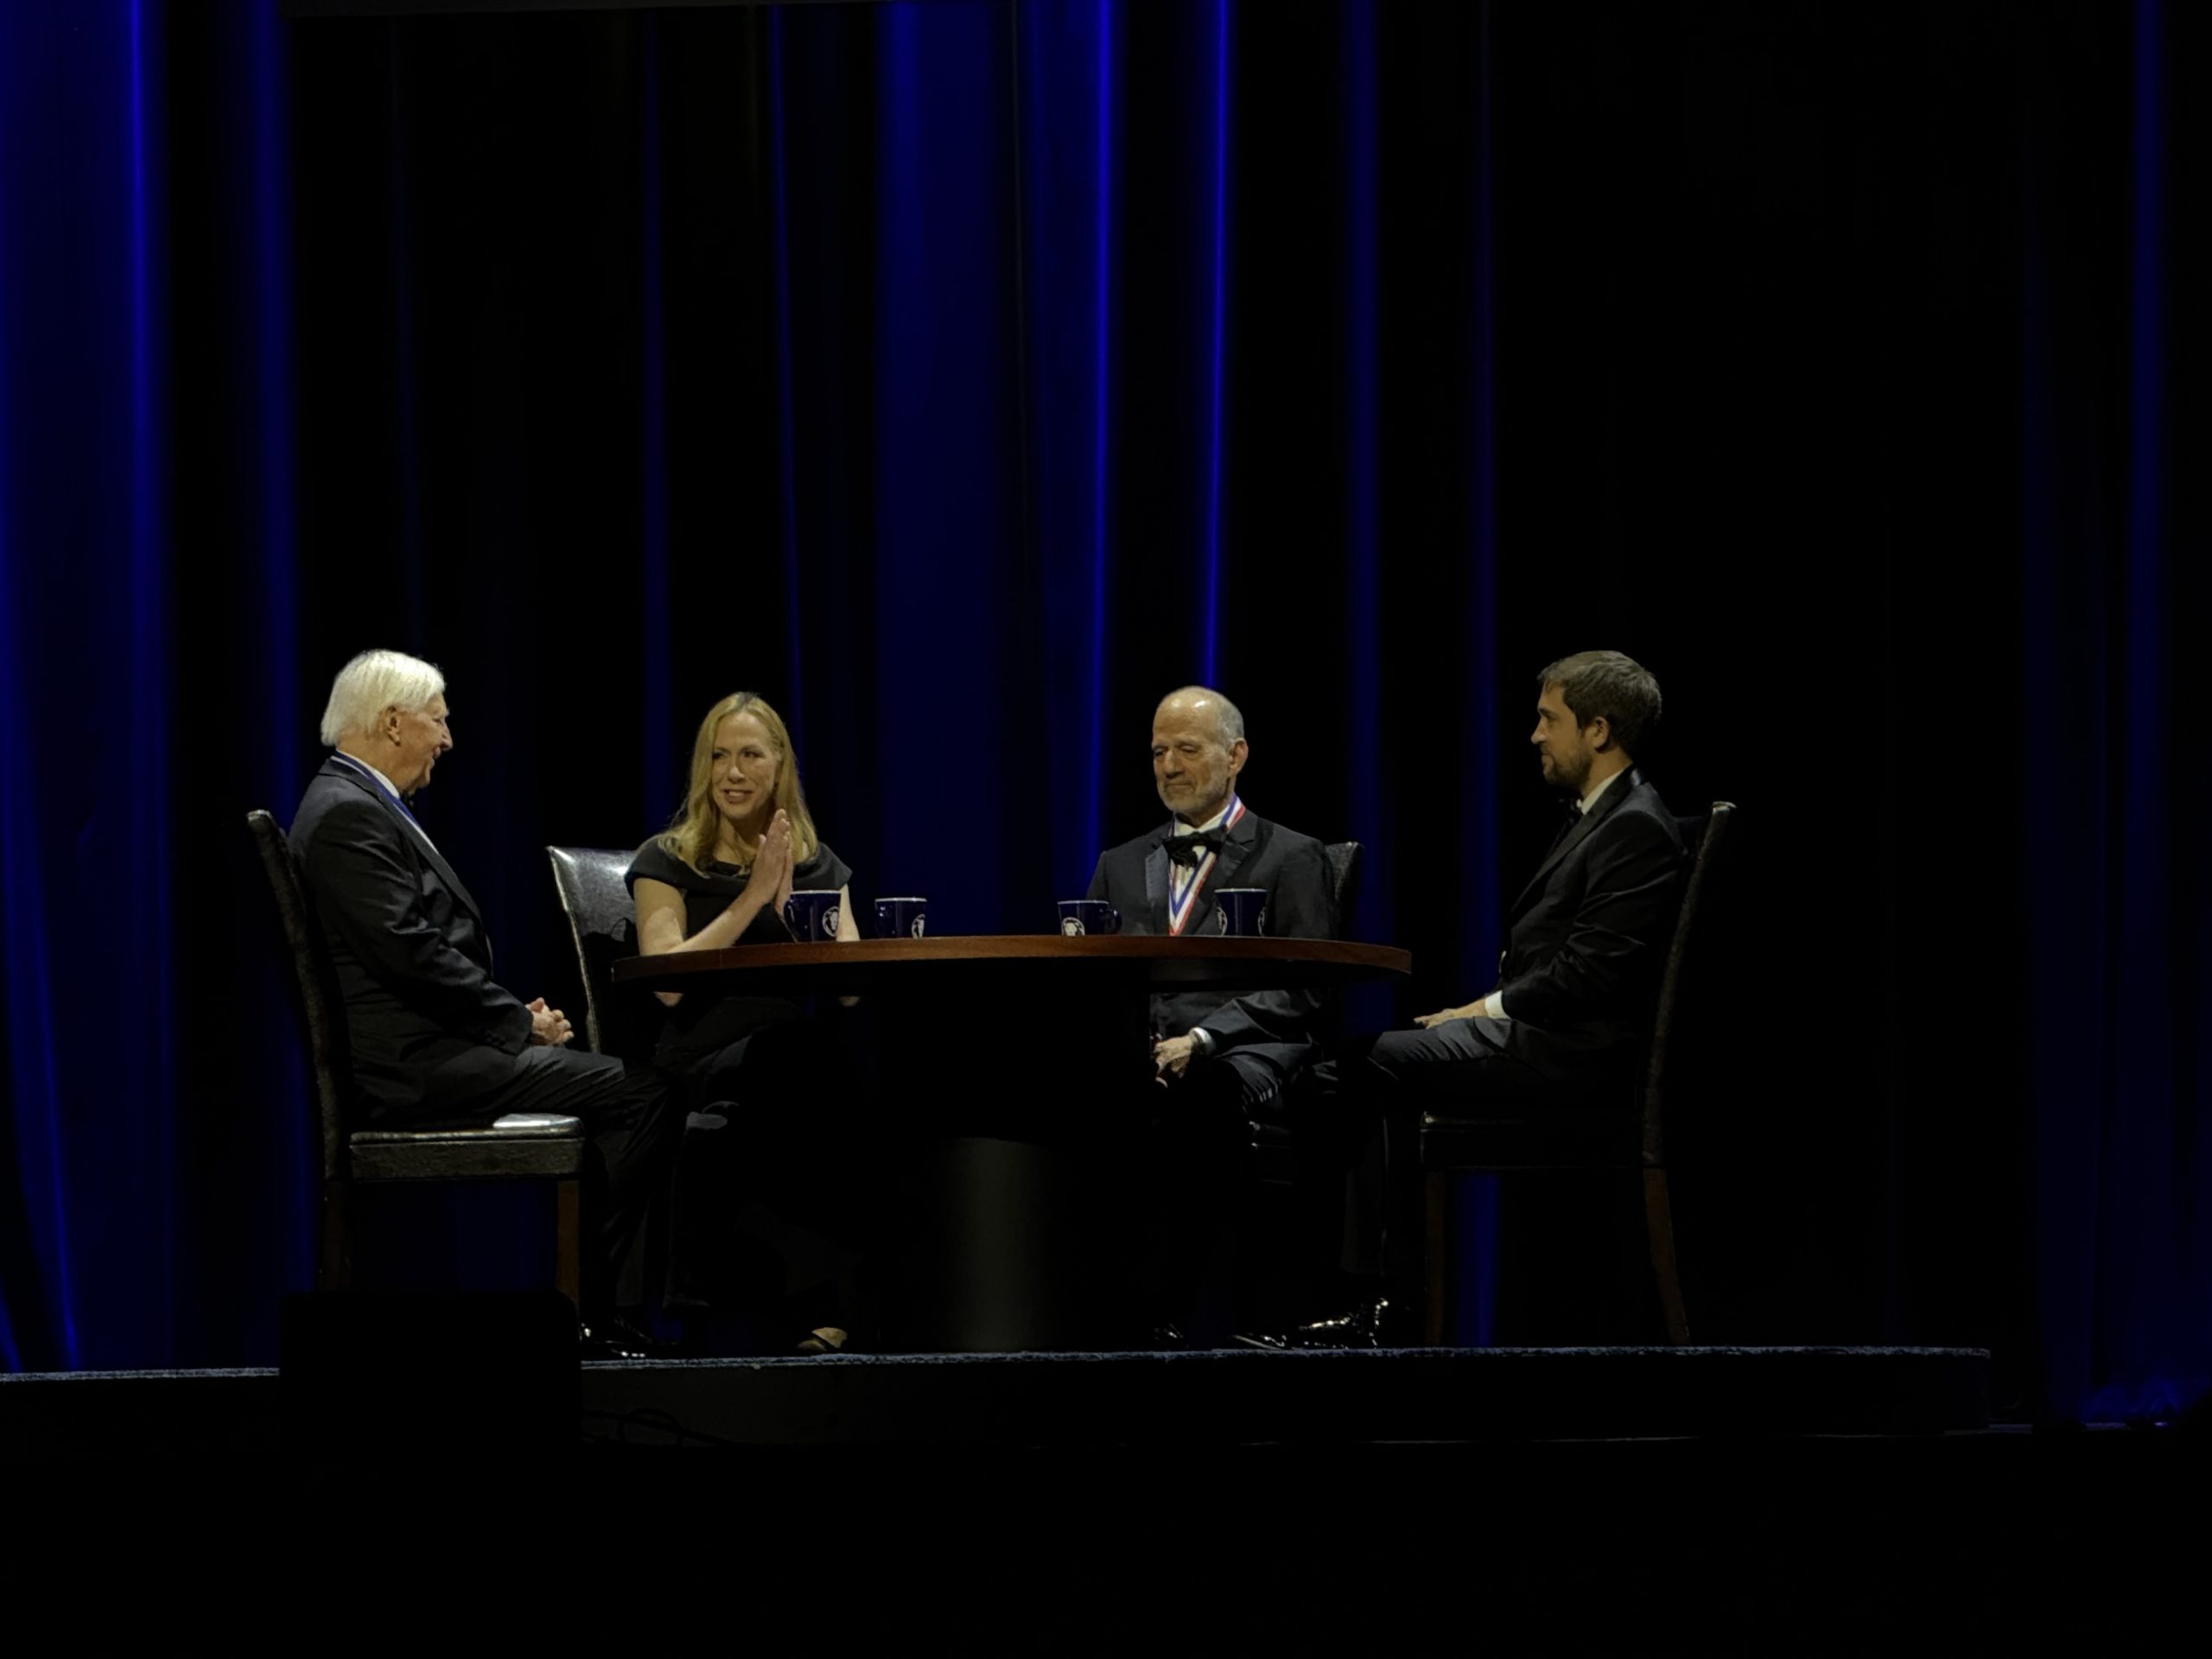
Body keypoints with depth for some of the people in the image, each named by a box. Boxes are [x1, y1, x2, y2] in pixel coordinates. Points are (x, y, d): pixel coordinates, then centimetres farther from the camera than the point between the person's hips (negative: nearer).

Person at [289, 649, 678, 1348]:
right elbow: (409, 952, -21)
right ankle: (573, 1304, -8)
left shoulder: (366, 805, 19)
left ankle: (579, 1297, 8)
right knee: (643, 1095, -14)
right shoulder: (345, 813, -14)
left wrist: (519, 1014, 6)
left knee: (629, 1084, 12)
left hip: (429, 1047, 11)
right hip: (410, 1062, -11)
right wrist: (519, 1021, -13)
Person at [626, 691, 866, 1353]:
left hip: (804, 1061, 3)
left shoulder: (819, 865, 21)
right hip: (706, 1066, -3)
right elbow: (668, 982, -5)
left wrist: (791, 908, -5)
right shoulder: (668, 862, 11)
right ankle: (843, 1291, -32)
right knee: (801, 1058, -39)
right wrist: (750, 899, -5)